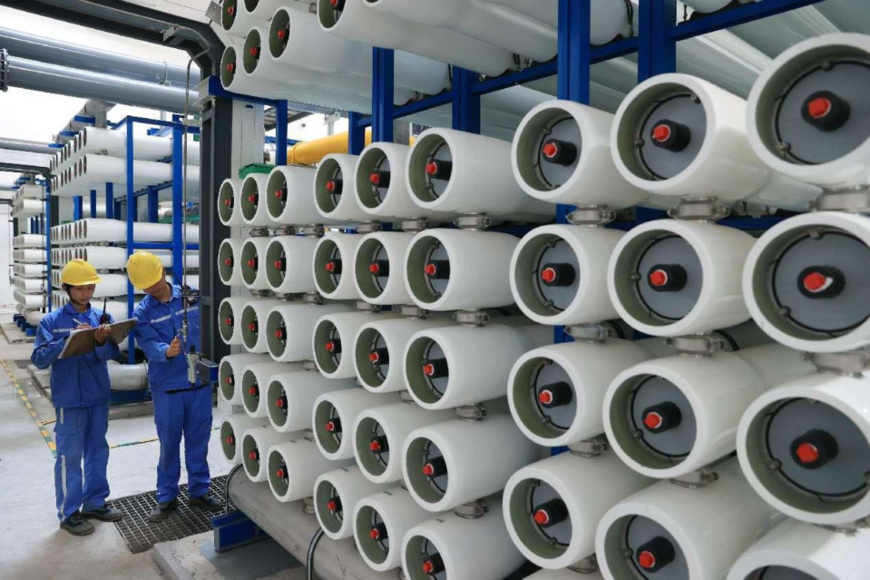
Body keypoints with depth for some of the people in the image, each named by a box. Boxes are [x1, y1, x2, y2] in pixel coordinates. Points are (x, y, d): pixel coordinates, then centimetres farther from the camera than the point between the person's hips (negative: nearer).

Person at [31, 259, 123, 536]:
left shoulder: (102, 317, 2)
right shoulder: (52, 321, -5)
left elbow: (112, 353, -7)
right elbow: (39, 358, -11)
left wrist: (102, 342, -29)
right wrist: (69, 340, -23)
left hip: (98, 396, 4)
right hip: (69, 399, -4)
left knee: (98, 452, 14)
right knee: (70, 456, 2)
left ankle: (95, 502, 28)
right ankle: (69, 512, 15)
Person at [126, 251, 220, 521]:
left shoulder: (192, 296, 0)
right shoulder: (142, 313, -3)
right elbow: (150, 346, -17)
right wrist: (167, 351, -36)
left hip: (200, 381, 1)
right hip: (167, 387, -1)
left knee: (198, 440, 12)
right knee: (169, 443, 10)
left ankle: (199, 491, 28)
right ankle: (167, 496, 26)